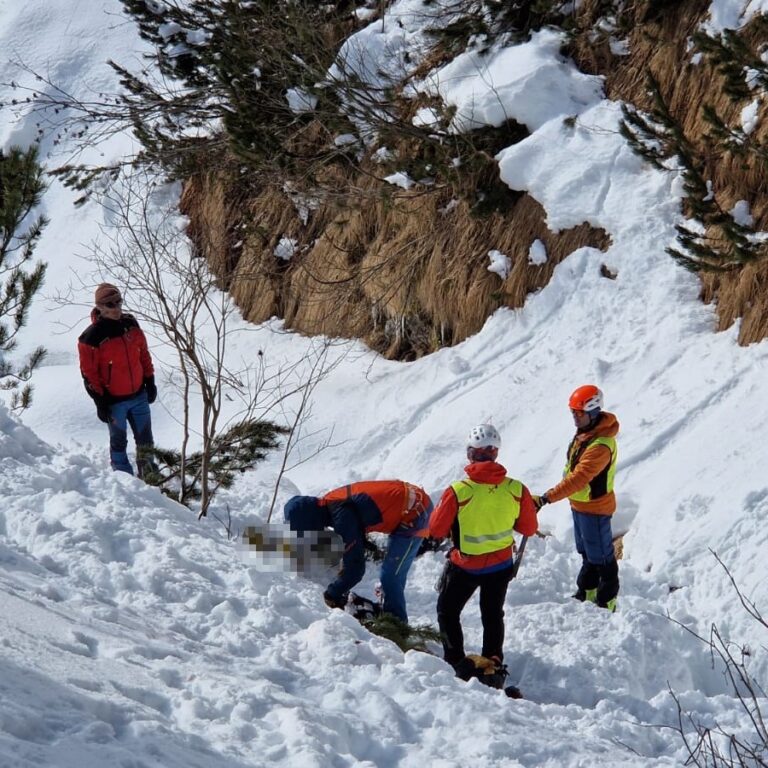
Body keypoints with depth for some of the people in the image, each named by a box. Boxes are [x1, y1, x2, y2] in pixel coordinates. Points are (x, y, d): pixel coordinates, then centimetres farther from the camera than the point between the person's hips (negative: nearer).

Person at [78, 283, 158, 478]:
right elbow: (89, 372, -14)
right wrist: (100, 403, -14)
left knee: (145, 438, 14)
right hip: (114, 401, -5)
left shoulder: (130, 324, -1)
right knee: (119, 440, 9)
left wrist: (150, 381, 11)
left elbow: (143, 353, 11)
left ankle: (148, 473, 29)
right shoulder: (92, 337, -18)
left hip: (139, 395, 5)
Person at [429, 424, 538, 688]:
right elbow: (529, 529, -4)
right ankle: (493, 666, 23)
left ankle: (456, 664, 15)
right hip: (501, 566, 3)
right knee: (493, 616, 23)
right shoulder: (516, 490, -18)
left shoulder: (458, 492, -26)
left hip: (465, 566, -3)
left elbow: (436, 530, -13)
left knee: (448, 612, 19)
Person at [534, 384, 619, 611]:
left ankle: (607, 602, 17)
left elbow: (579, 479, -39)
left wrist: (546, 498, -42)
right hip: (579, 504, 9)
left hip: (595, 508, -9)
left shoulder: (601, 446, -32)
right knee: (586, 553, 24)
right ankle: (587, 594, 39)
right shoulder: (585, 431, -1)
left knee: (601, 558, 5)